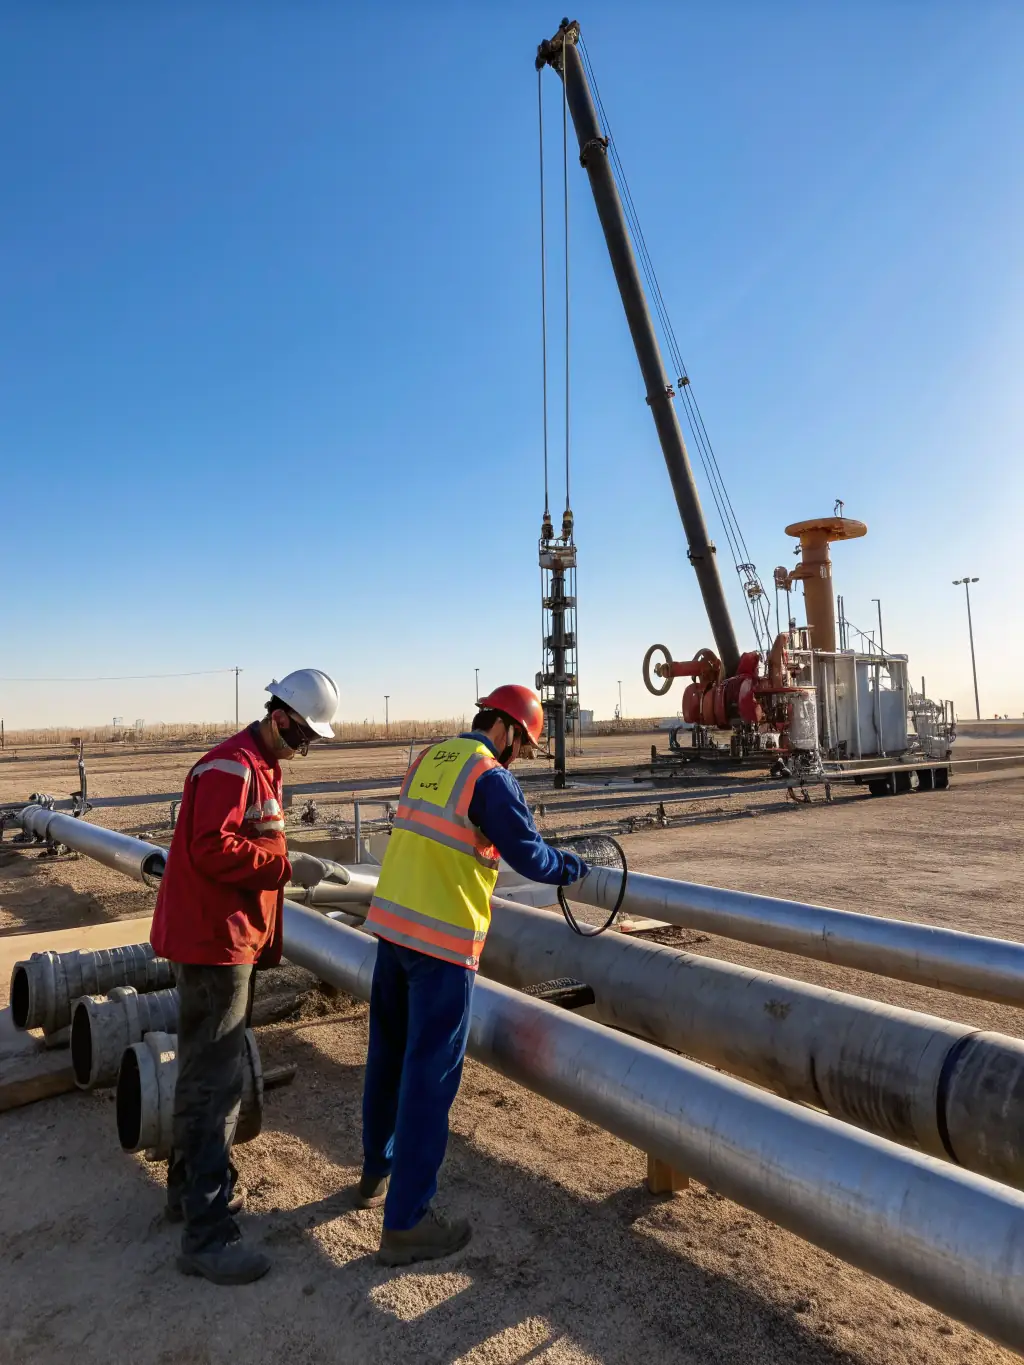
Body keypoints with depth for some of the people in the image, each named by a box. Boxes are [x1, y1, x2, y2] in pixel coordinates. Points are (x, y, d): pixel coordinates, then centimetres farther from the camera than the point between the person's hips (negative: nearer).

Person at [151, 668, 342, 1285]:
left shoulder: (264, 767, 13)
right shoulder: (231, 766, -18)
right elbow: (213, 850, -26)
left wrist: (291, 865, 9)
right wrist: (287, 865, -22)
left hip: (236, 938, 10)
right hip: (214, 940, -10)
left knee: (208, 1070, 20)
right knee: (215, 1079, -4)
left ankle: (192, 1186, 35)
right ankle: (207, 1234, 5)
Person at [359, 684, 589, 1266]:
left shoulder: (429, 759, 9)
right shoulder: (491, 777, -15)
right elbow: (530, 856, -14)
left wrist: (492, 845, 24)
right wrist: (575, 866, 4)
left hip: (392, 924, 8)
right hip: (443, 940, -8)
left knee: (390, 1054, 22)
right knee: (430, 1075, 3)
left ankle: (377, 1173, 41)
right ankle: (406, 1223, 13)